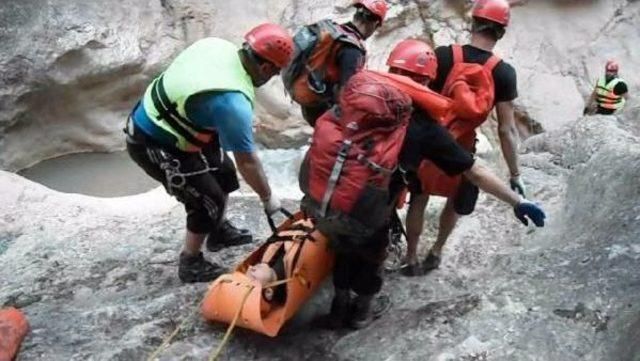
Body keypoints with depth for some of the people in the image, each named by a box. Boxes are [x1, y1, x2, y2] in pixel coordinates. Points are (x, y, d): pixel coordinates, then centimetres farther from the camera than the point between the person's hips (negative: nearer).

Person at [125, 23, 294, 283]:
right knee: (208, 200, -2)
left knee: (223, 172, 18)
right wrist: (267, 198, -5)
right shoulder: (233, 102, -32)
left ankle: (218, 231, 39)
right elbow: (247, 161, -21)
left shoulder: (217, 44, -9)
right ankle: (190, 264, 19)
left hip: (152, 119, 9)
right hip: (151, 145, -9)